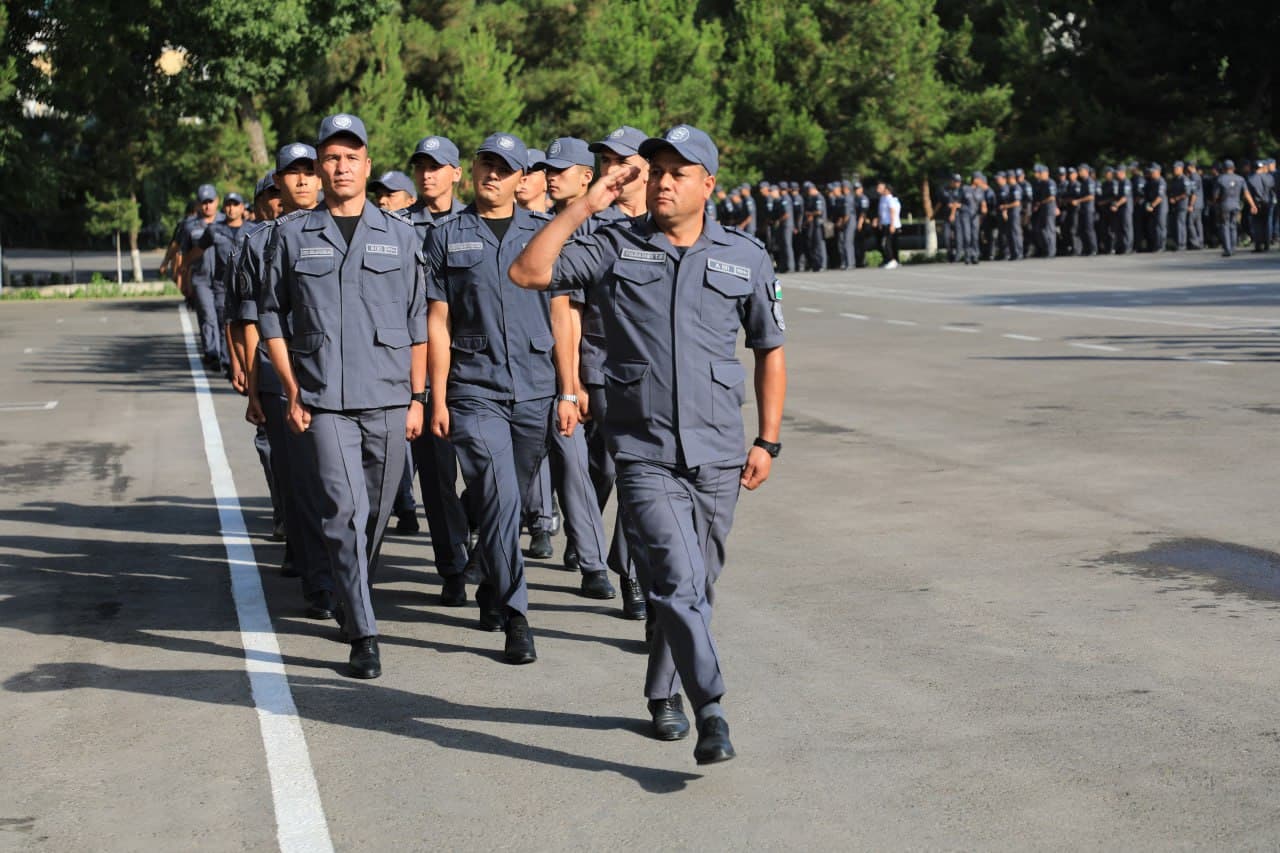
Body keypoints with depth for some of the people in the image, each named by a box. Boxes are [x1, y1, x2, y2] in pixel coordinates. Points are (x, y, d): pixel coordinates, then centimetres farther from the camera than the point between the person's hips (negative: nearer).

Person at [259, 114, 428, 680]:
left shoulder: (400, 235, 9)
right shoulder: (293, 236, 6)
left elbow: (418, 321, 9)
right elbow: (271, 316, 9)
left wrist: (418, 396, 5)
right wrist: (292, 392, 1)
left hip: (388, 399, 2)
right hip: (322, 402, -2)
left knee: (375, 515, 9)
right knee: (344, 513, -11)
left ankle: (352, 603, 32)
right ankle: (363, 634, -9)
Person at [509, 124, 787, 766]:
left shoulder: (746, 258, 7)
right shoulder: (615, 249, 3)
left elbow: (769, 350, 14)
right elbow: (527, 272, -8)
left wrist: (768, 440, 8)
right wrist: (584, 207, -8)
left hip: (718, 455, 3)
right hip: (644, 453, -2)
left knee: (694, 586, 14)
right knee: (678, 582, -17)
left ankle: (664, 694, 33)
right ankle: (710, 712, -14)